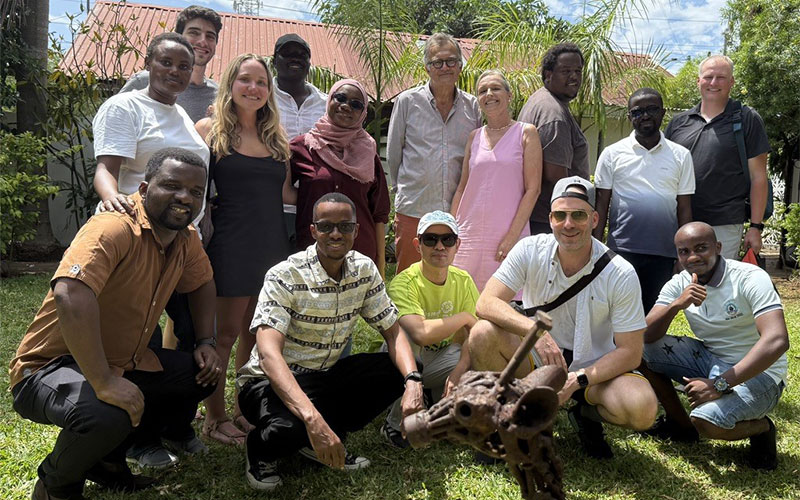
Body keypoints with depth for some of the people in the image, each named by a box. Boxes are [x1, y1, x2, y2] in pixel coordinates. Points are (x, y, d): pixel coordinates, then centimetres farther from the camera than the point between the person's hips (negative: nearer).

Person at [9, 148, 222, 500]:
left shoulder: (186, 239, 0)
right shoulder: (115, 229, -26)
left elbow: (202, 284, 18)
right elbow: (70, 293, -41)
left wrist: (206, 344, 5)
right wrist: (103, 383, -41)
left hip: (124, 364, 9)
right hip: (49, 366, -8)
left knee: (203, 374, 3)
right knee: (106, 415, -36)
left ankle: (108, 458, 15)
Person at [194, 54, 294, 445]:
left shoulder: (276, 136, 15)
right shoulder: (210, 129, 0)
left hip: (271, 244, 5)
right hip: (230, 245, -5)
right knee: (226, 333, 2)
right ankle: (215, 418, 17)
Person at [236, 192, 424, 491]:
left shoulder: (364, 269, -4)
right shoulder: (284, 277, -22)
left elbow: (393, 332, -2)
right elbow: (268, 353, -34)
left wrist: (413, 382, -23)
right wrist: (312, 417, -48)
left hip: (324, 377, 6)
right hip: (274, 382, -5)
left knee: (397, 370, -13)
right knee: (289, 427, -37)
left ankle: (321, 442, -1)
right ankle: (261, 451, 2)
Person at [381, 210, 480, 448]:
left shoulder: (463, 280, -7)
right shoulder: (404, 283, -25)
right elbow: (421, 333, -42)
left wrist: (458, 371, -30)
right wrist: (464, 317, -27)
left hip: (442, 358, 4)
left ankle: (438, 399, 7)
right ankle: (396, 424, -15)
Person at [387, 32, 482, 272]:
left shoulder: (472, 106, 7)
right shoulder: (407, 101, 2)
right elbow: (393, 153, 8)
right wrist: (401, 189, 11)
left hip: (458, 211, 2)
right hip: (413, 211, -2)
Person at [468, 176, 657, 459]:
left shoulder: (621, 274, -15)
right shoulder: (530, 250, -12)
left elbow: (630, 352, -14)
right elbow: (486, 303, -20)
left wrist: (577, 380, -27)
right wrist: (534, 330, -37)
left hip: (593, 367, 0)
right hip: (537, 360, 1)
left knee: (643, 409, -30)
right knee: (483, 333, -27)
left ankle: (587, 415, 8)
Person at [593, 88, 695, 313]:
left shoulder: (681, 156, 8)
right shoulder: (612, 154, 4)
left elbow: (684, 208, 9)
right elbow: (601, 205, 4)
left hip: (664, 252, 2)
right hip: (621, 250, -1)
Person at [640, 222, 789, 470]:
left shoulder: (750, 278, -19)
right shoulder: (679, 284, -3)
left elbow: (777, 341, -31)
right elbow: (646, 336, -12)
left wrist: (719, 384, -34)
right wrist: (676, 305, -31)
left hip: (757, 373, -6)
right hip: (709, 359, 6)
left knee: (706, 420, -32)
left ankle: (760, 428, 4)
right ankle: (679, 424, 10)